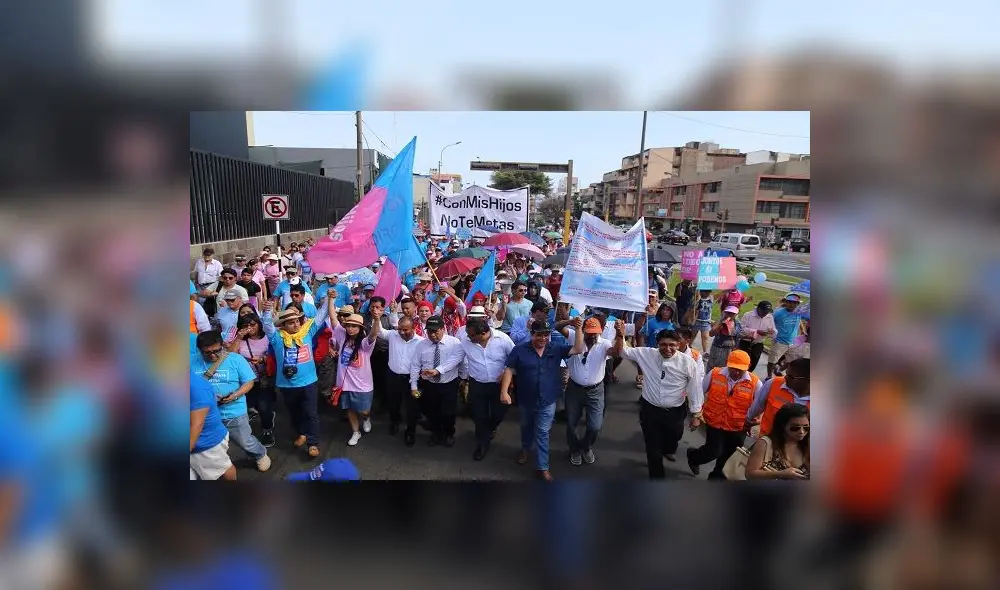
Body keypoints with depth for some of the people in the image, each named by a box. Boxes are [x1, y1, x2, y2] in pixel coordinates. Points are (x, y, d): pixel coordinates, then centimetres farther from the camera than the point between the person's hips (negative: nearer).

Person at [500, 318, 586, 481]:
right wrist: (504, 391, -17)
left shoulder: (556, 349, -6)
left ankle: (542, 466, 13)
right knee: (527, 427, 25)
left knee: (542, 433, 4)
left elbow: (578, 349, -11)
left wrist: (578, 329, -23)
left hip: (547, 401, -1)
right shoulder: (520, 350, -11)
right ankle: (525, 448, 52)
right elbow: (509, 370, -10)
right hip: (526, 400, 1)